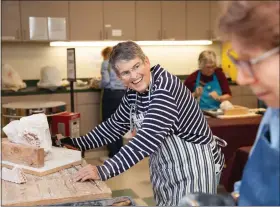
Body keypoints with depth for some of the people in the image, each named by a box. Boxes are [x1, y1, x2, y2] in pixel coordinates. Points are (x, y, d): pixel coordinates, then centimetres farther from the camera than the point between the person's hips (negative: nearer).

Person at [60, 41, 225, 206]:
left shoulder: (165, 87, -27)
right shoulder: (133, 93, -1)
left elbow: (148, 139, -37)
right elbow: (114, 125, 12)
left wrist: (103, 171, -40)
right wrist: (77, 143, 7)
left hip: (194, 165, -8)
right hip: (166, 168, 8)